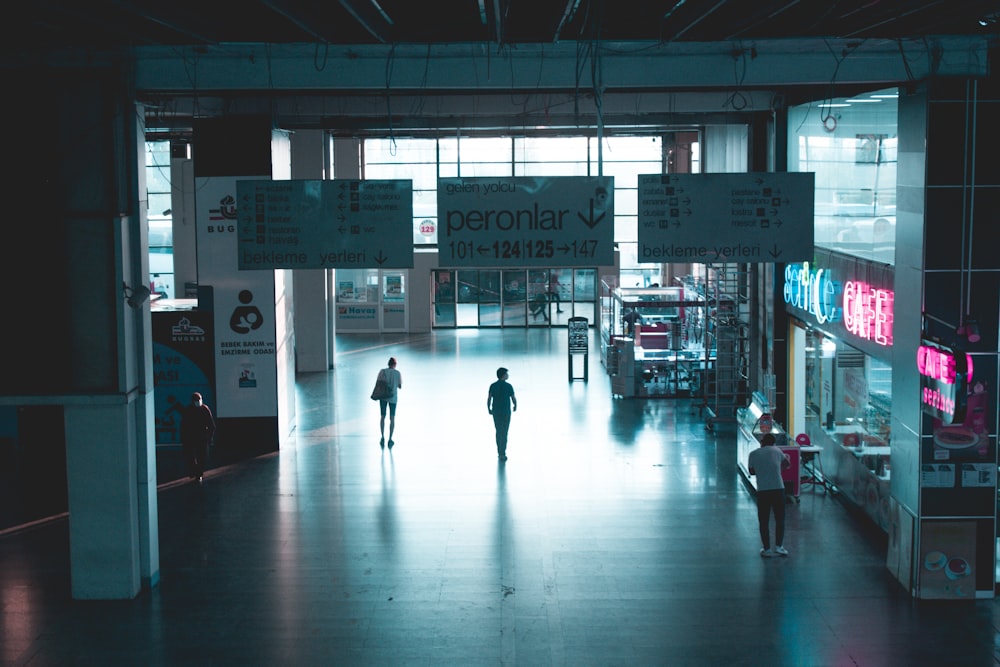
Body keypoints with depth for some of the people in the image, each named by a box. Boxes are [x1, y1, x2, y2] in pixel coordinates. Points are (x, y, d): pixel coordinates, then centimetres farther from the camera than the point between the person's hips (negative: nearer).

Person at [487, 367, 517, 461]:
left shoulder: (493, 386, -4)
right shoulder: (508, 386, -12)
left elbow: (489, 399, -6)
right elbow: (514, 399, -7)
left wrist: (489, 409, 10)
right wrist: (515, 406, 14)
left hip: (495, 412, 3)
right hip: (506, 412, -3)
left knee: (498, 432, 17)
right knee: (504, 433, 2)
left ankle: (500, 452, 21)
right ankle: (502, 454, -2)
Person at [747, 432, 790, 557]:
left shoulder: (753, 454, 4)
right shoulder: (776, 451, 6)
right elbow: (787, 463, 21)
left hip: (762, 491, 0)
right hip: (778, 489, 0)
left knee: (764, 522, 9)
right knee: (780, 520, 14)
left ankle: (767, 549, 11)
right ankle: (778, 547, 11)